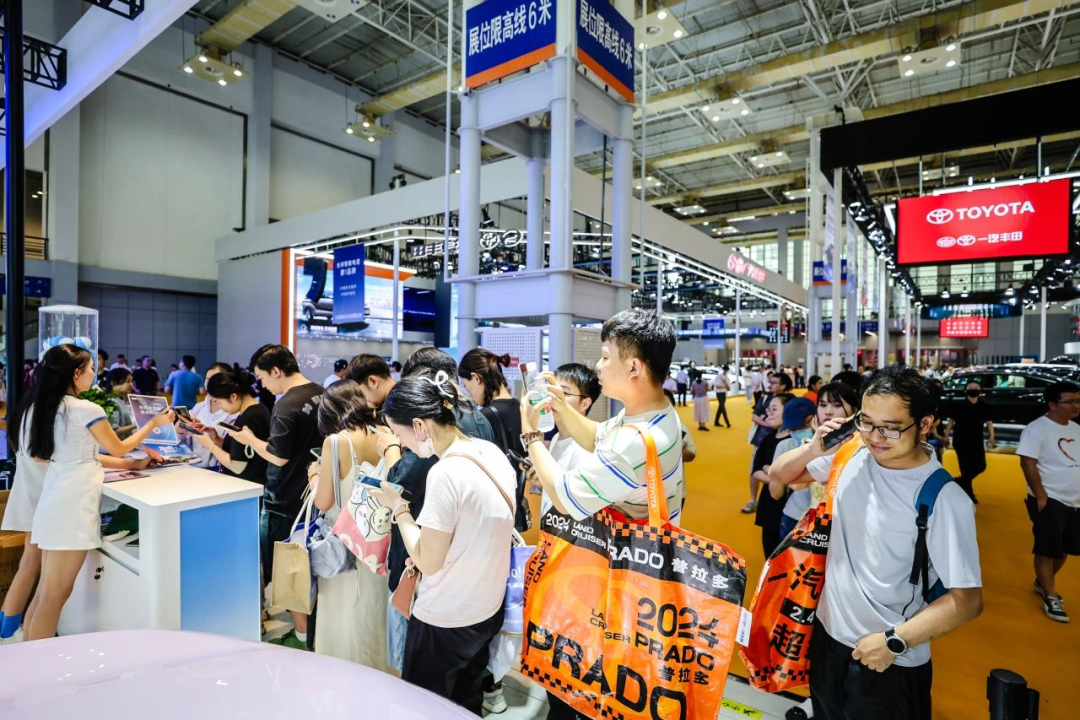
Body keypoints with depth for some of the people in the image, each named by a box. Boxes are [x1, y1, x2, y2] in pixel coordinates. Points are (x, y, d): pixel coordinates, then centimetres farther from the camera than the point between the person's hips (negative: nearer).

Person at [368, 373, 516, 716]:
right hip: (488, 609, 8)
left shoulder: (445, 472, -28)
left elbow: (427, 562, -20)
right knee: (466, 703, 26)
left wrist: (398, 507, -11)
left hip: (445, 621, -8)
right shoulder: (493, 453, -3)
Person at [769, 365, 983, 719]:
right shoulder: (852, 456, -8)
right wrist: (813, 449, -16)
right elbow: (778, 474, 2)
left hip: (890, 665, -5)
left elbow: (967, 599, -17)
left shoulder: (944, 499, -21)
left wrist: (895, 641, -19)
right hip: (827, 635, 5)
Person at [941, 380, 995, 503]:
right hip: (961, 442, -4)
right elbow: (951, 421, 0)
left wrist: (991, 437, -10)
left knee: (981, 466, 5)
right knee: (966, 468, -1)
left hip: (977, 442, 4)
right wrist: (946, 436, -2)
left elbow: (989, 422, 3)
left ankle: (960, 482, 27)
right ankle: (968, 494, 12)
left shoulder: (984, 407, 4)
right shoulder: (958, 405, -4)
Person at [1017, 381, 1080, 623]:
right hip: (1050, 501, -8)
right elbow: (1027, 463, -18)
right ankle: (1050, 597, 12)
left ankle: (1043, 582, 35)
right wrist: (1041, 496, -20)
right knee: (1047, 550, 0)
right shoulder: (1037, 429, -14)